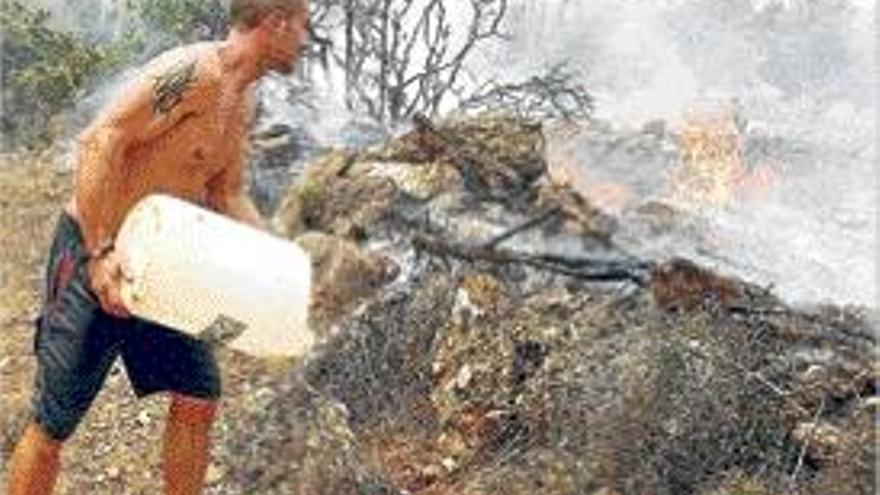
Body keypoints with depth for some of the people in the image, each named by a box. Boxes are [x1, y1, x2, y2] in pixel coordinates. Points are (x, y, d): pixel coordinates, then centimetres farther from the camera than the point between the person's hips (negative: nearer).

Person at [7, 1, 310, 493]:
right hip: (94, 255, -9)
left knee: (198, 398, 8)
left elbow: (228, 196, 17)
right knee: (54, 423, 0)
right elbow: (100, 140, -26)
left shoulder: (243, 101, 9)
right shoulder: (193, 71, -20)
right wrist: (101, 253, -29)